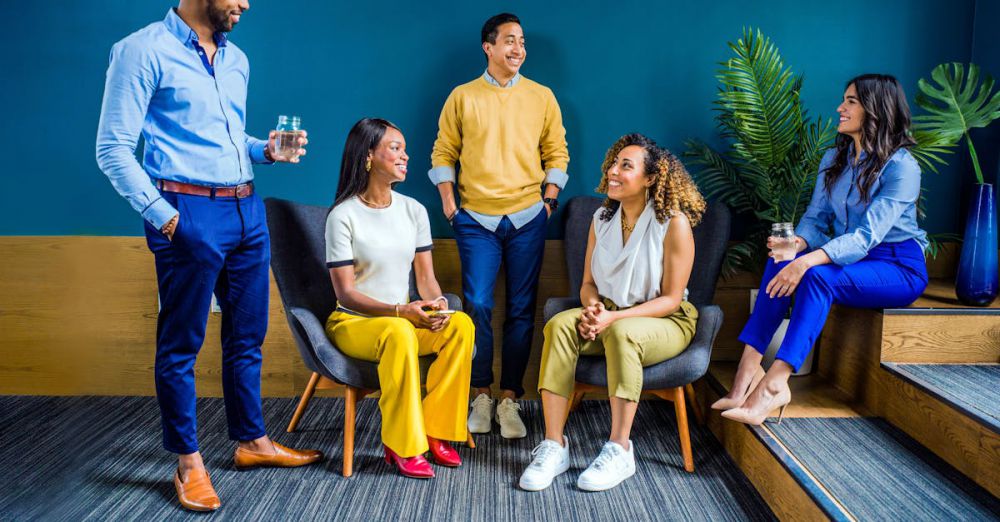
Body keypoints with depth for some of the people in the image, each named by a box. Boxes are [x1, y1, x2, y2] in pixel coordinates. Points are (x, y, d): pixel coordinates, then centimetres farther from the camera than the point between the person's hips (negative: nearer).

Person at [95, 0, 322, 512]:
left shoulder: (235, 59, 15)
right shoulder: (143, 51, -7)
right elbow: (114, 148, -9)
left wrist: (265, 150, 5)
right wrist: (161, 214, -16)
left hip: (246, 209, 7)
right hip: (190, 213, -7)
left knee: (247, 335, 15)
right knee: (181, 343, 5)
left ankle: (251, 440, 29)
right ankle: (188, 463, 17)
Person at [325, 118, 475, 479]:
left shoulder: (413, 210, 7)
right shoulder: (343, 215, -10)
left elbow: (425, 277, 6)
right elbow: (346, 293, -14)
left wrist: (436, 302, -18)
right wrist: (400, 310, -27)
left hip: (404, 319, 5)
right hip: (352, 322, -5)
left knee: (461, 324, -24)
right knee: (399, 333, -38)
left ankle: (434, 431, -14)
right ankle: (402, 446, -25)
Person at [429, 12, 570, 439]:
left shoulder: (542, 97, 8)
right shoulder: (462, 97, 5)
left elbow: (557, 153, 11)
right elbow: (443, 154, 7)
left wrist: (550, 200, 1)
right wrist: (448, 206, -1)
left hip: (527, 219, 1)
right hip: (476, 219, -1)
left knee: (521, 311, 2)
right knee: (478, 306, -5)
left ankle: (509, 399, 10)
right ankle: (481, 396, 9)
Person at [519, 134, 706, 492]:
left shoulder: (674, 223, -12)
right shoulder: (602, 219, 6)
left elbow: (671, 299, -12)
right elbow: (589, 283, 10)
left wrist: (614, 317, -23)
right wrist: (592, 308, -15)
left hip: (665, 321, -4)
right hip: (608, 316, 5)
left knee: (621, 332, -39)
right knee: (560, 325, -27)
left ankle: (620, 451, -28)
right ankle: (554, 446, -28)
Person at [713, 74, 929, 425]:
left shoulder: (901, 166, -15)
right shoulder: (834, 159, 9)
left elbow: (867, 236, -25)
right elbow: (816, 218, 6)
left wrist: (808, 261, -38)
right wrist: (799, 242, -19)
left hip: (899, 267, -6)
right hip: (850, 258, 6)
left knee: (818, 275, -35)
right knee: (781, 261, -23)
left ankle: (772, 385, -42)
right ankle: (749, 366, -34)